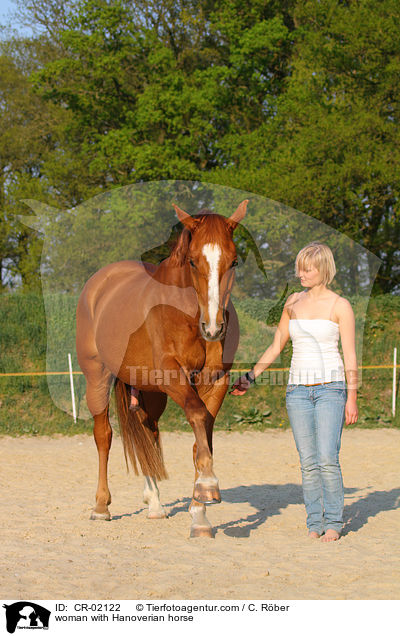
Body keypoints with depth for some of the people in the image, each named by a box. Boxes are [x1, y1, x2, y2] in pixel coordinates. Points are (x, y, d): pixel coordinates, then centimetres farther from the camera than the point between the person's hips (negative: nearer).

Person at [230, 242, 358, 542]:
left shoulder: (340, 306, -3)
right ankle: (315, 524, 9)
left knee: (327, 459, -14)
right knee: (308, 462, 2)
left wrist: (352, 399, -8)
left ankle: (333, 522, -2)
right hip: (298, 389, 4)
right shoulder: (293, 302, 11)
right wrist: (250, 377, 13)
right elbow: (276, 347, 18)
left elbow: (350, 356, -4)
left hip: (330, 387, -4)